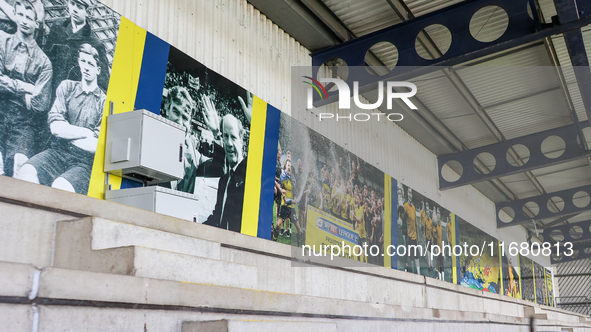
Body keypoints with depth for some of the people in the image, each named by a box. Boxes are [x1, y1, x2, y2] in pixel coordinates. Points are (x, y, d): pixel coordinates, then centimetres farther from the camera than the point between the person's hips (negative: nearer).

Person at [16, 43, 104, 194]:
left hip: (84, 163, -3)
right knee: (27, 172, -27)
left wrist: (66, 132, 0)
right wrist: (88, 133, -3)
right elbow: (55, 126, 2)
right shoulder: (67, 87, 13)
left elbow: (97, 146, -8)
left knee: (60, 186, -34)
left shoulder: (105, 102, 1)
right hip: (57, 153, 4)